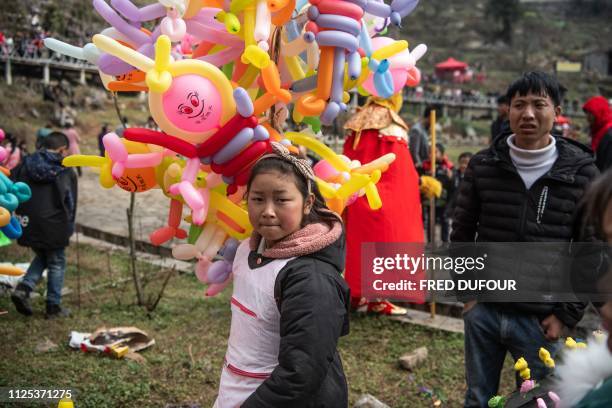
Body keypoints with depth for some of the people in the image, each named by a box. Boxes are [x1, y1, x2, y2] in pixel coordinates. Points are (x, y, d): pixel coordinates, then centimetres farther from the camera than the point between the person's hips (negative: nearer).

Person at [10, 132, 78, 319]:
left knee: (42, 257, 25)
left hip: (28, 224, 5)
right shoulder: (66, 172, -4)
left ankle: (23, 289, 5)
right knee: (56, 263, 11)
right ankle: (53, 307, 14)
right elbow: (70, 204, -3)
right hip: (53, 226, -5)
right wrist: (68, 228, 8)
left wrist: (20, 215, 13)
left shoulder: (26, 165, 8)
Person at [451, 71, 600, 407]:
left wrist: (567, 315, -5)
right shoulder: (482, 166, -1)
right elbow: (461, 234, 7)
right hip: (483, 311, 2)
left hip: (540, 320, -2)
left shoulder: (581, 172, -6)